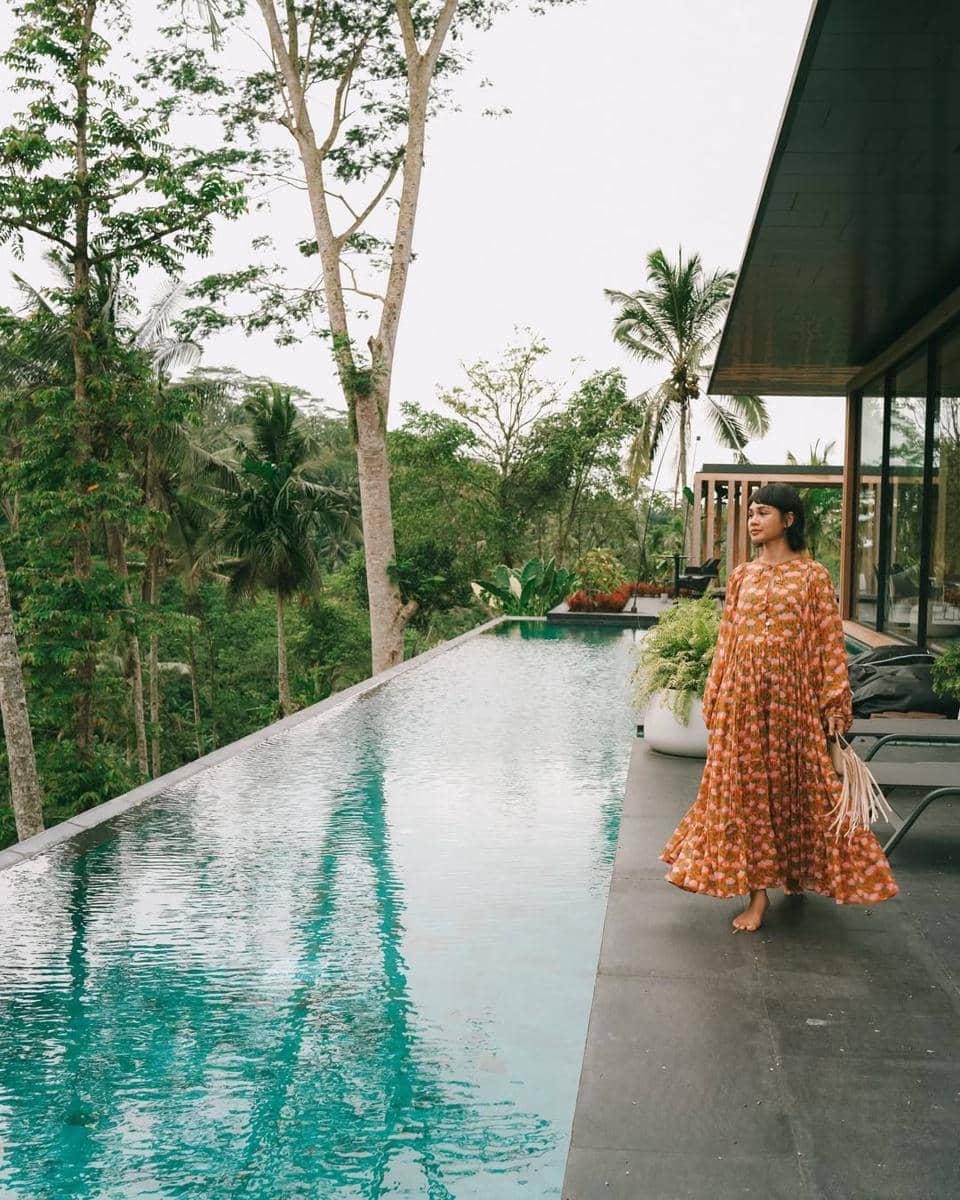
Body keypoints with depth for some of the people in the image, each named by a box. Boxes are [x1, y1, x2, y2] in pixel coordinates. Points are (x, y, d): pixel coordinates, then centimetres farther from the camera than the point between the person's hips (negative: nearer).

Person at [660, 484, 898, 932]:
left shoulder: (813, 576, -2)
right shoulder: (741, 576, 9)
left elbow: (829, 643, -3)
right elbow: (726, 640, 11)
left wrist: (834, 706, -8)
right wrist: (714, 698, 9)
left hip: (793, 694, -3)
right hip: (742, 694, 3)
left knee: (797, 784, 7)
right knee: (747, 786, 3)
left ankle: (797, 872, 31)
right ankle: (757, 890, 10)